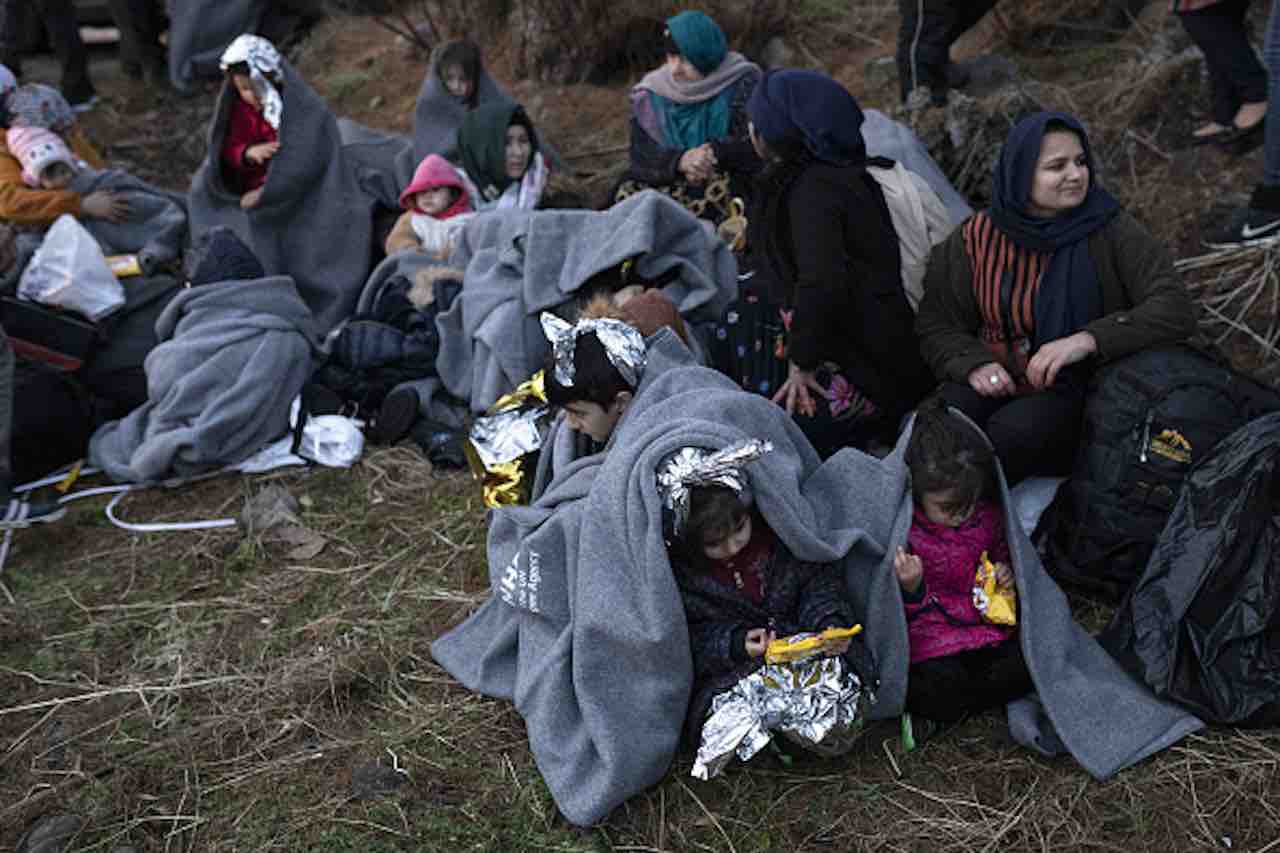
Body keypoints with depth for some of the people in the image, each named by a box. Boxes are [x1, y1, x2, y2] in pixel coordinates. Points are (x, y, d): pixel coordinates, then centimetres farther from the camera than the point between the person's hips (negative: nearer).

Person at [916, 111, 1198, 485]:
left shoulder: (1111, 232, -4)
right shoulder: (976, 239, 4)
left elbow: (1176, 310, -13)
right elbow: (936, 325, 9)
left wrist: (1086, 340, -27)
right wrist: (974, 364, -14)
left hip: (1076, 389, -2)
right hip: (995, 381, 2)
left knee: (1014, 432, -34)